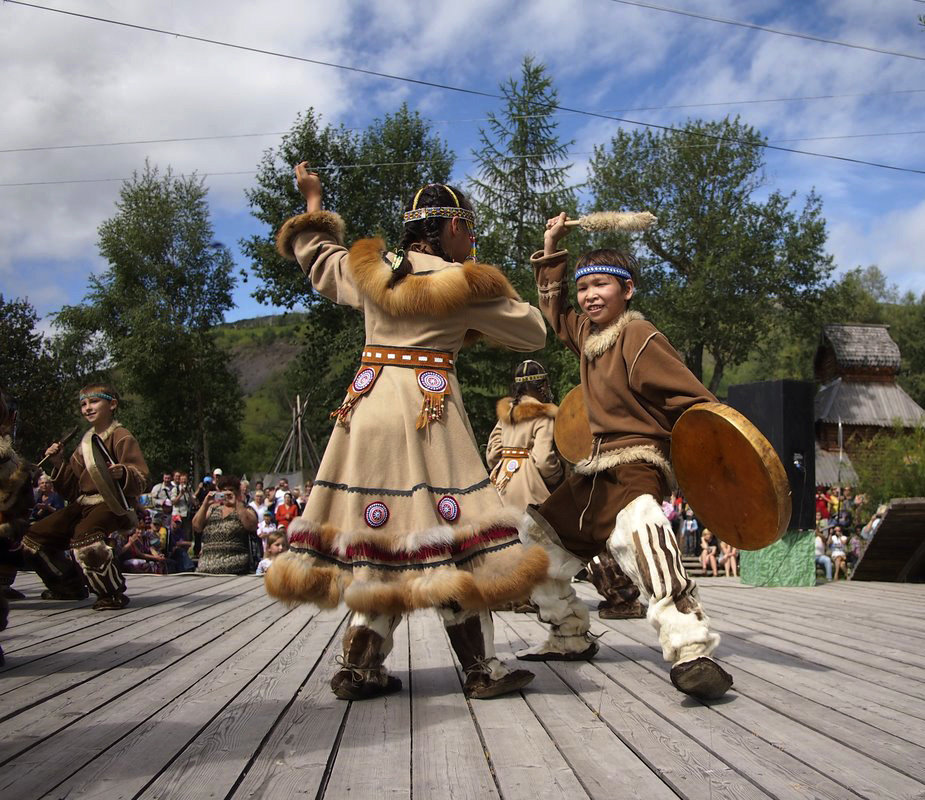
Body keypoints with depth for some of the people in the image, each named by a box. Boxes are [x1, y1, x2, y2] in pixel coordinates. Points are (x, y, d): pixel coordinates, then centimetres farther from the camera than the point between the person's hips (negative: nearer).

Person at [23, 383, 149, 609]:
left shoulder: (122, 438, -5)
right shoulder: (85, 442, 17)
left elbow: (142, 481, -13)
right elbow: (72, 489, 17)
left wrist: (123, 473, -33)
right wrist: (59, 464, 4)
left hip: (113, 504, -9)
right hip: (83, 504, 9)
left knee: (84, 534, -38)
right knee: (34, 537, 6)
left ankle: (113, 593, -20)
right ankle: (69, 586, 24)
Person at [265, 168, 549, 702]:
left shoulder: (370, 271, 12)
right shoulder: (463, 285, -1)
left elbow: (314, 251, 32)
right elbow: (534, 333, 8)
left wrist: (314, 200, 48)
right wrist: (477, 323, 23)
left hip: (367, 402, 5)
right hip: (429, 408, -5)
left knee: (381, 533, 11)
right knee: (450, 537, -2)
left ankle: (361, 668, 13)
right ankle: (482, 670, 4)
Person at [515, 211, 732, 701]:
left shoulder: (639, 338, -12)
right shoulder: (586, 333, 12)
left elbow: (694, 403, -14)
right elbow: (553, 308, 34)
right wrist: (551, 251, 29)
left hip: (635, 464, -9)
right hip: (593, 474, 10)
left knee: (638, 531, -41)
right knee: (535, 538, 16)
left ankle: (691, 651, -47)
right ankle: (570, 637, 30)